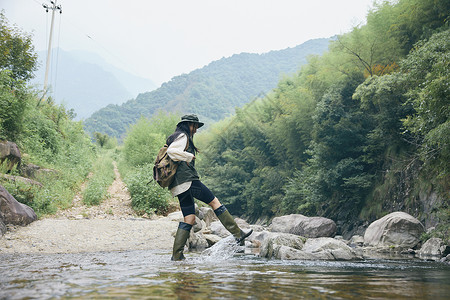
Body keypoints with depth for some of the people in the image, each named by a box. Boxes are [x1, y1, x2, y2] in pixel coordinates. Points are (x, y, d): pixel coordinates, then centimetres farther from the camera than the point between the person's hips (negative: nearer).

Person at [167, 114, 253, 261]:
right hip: (187, 180, -10)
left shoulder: (175, 138, 27)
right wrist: (188, 156, -11)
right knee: (214, 201, -4)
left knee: (189, 218, 6)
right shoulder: (183, 136, -3)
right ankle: (238, 234, -4)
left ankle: (177, 255, 2)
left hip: (179, 186, 10)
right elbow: (171, 151, -20)